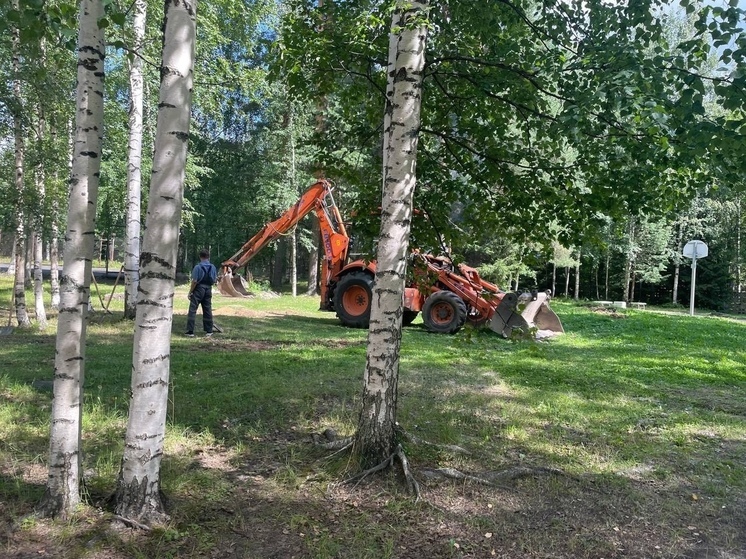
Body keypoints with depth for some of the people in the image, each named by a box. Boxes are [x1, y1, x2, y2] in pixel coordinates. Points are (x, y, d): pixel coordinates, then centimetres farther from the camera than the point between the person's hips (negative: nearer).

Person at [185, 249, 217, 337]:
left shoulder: (198, 267, -12)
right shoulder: (212, 267, 2)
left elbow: (194, 281, -15)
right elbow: (215, 280, 8)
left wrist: (190, 292, -7)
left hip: (199, 289, -5)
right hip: (208, 289, 5)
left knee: (192, 310, 0)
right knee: (208, 310, 12)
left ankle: (190, 331, -4)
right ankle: (209, 331, 16)